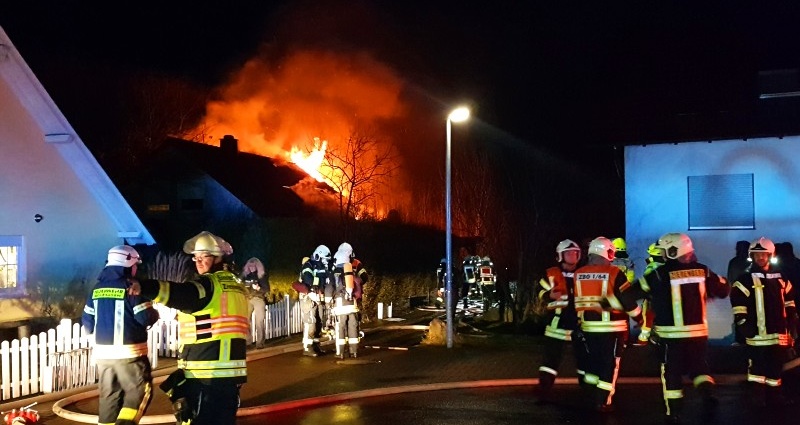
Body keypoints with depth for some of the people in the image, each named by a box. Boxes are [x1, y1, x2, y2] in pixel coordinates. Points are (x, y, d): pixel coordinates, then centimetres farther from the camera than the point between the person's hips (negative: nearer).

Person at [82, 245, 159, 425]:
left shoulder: (97, 288, 8)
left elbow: (87, 322, 12)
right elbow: (147, 317, -13)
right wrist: (154, 314, 9)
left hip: (102, 352, 6)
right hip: (128, 352, -6)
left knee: (109, 396, 13)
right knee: (140, 391, 3)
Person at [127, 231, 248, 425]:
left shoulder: (208, 284, -10)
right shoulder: (236, 285, 17)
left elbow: (182, 294, -30)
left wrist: (145, 287, -44)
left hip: (203, 373, -8)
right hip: (230, 372, 8)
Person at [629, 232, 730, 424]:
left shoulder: (661, 274, -12)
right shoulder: (703, 271, 0)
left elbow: (633, 292, -9)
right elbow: (723, 290, 13)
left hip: (671, 334, -4)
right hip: (698, 332, 4)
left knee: (672, 371, 8)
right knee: (698, 365, 24)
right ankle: (708, 393, 5)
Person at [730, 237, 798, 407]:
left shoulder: (780, 278, 13)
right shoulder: (745, 279, -4)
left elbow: (789, 302, 19)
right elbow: (738, 303, -9)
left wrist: (793, 324, 13)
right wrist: (743, 325, -16)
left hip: (779, 334, 5)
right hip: (757, 334, -5)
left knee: (776, 367, 14)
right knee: (757, 368, -4)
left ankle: (775, 399, 24)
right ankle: (758, 401, 3)